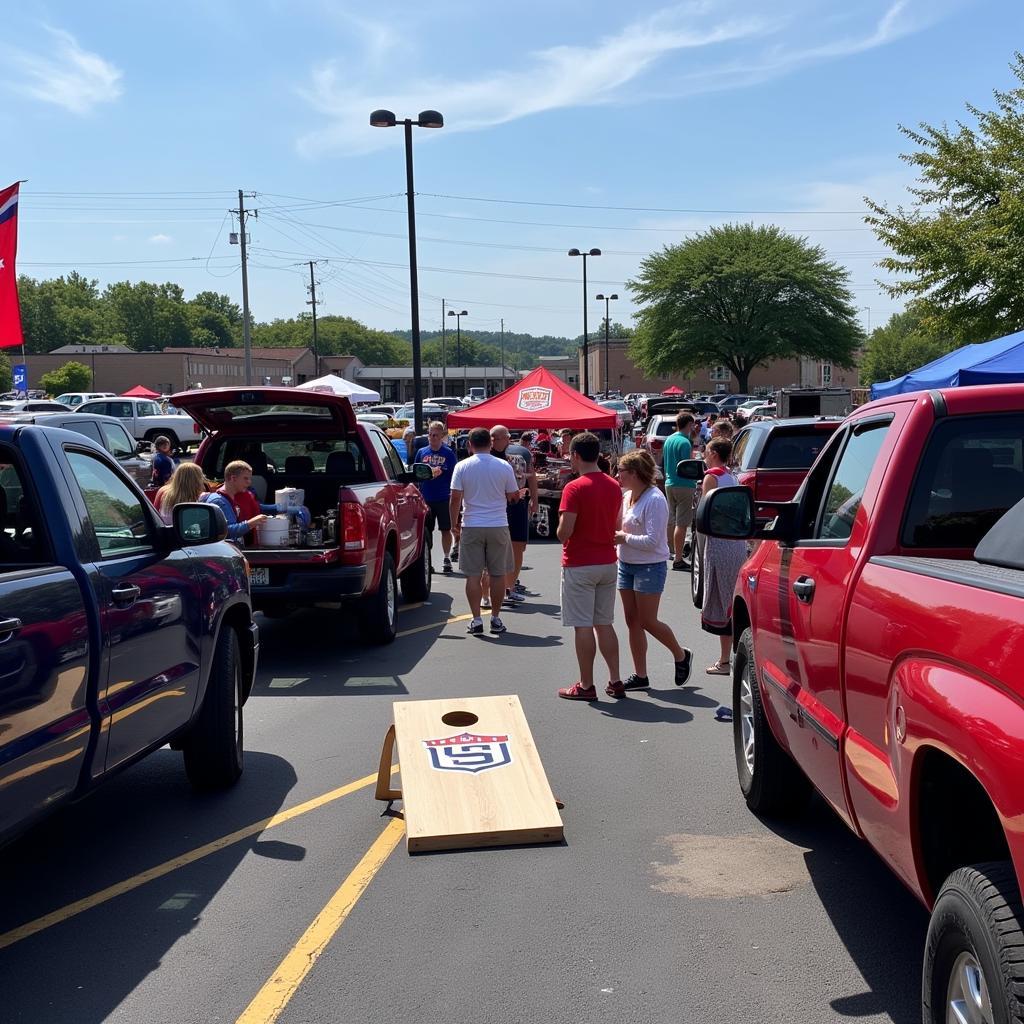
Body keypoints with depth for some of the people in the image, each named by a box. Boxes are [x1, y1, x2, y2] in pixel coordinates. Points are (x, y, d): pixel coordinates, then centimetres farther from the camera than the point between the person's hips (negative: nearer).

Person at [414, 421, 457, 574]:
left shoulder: (448, 453, -2)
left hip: (443, 498, -3)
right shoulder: (422, 452, 7)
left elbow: (454, 475, -3)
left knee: (446, 530, 3)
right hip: (425, 498, 3)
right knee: (426, 530, 9)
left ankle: (447, 559, 12)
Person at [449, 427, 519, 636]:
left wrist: (454, 524, 6)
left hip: (471, 526, 0)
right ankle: (495, 619, 14)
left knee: (473, 575, 5)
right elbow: (514, 495, 7)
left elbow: (455, 499, -5)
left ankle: (476, 620, 3)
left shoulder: (462, 466, -3)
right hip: (498, 525, 0)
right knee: (498, 574, 8)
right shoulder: (504, 466, -1)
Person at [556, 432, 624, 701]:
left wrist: (561, 534, 2)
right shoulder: (614, 486, 5)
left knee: (583, 626, 0)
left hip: (579, 565, -6)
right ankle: (615, 681, 16)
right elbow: (617, 526, 12)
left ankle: (586, 686, 6)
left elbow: (564, 532, -20)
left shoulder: (574, 488, -16)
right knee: (604, 624, 14)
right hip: (607, 562, 7)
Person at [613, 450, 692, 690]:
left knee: (648, 622, -1)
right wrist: (617, 536, 1)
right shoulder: (627, 496, 6)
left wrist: (623, 537, -18)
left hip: (649, 567, -8)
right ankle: (640, 675, 17)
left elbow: (652, 541, -22)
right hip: (626, 565, 8)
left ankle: (681, 655, 23)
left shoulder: (654, 500, -18)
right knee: (632, 622, 9)